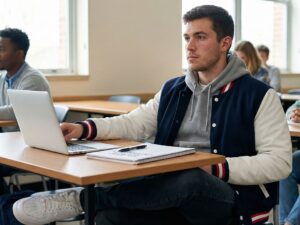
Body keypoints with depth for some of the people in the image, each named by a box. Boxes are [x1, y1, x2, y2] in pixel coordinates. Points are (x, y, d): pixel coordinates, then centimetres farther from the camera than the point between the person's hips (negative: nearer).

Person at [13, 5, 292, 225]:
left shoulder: (259, 96, -3)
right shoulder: (173, 89, 15)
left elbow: (279, 161, -9)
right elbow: (136, 123, 6)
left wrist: (216, 169, -21)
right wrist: (85, 128, -12)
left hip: (233, 198, -4)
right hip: (175, 194, 4)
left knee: (189, 180, -40)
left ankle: (82, 198, -30)